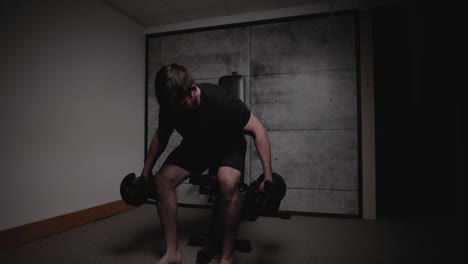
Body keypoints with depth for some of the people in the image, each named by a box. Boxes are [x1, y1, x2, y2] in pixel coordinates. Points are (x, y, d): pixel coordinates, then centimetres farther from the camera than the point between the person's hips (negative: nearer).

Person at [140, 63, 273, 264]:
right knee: (162, 181, -15)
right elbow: (161, 137, 0)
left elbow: (258, 131, -27)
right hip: (195, 145, 5)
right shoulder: (169, 106, -21)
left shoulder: (220, 100, -36)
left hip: (229, 145, -4)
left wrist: (268, 176, -31)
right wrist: (146, 172, 2)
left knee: (228, 183, -35)